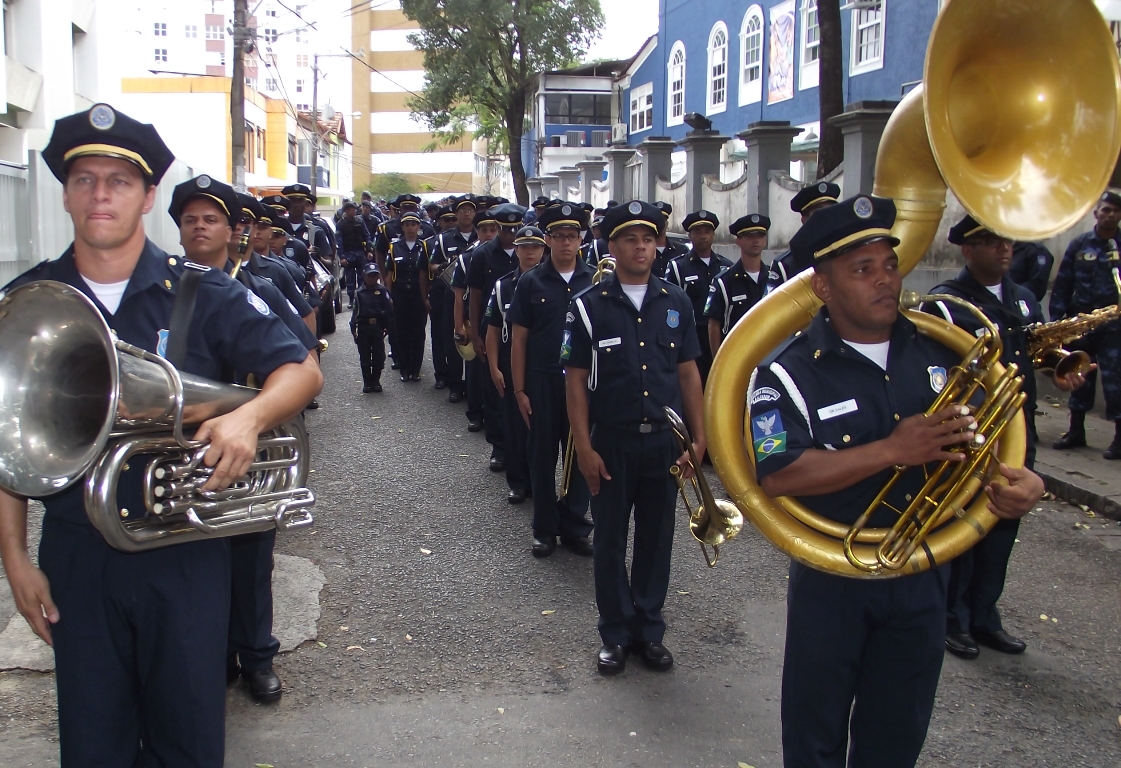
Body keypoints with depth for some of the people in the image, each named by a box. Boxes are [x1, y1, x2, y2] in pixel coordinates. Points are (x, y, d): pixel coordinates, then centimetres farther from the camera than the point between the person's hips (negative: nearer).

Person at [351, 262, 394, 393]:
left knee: (379, 355, 3)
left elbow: (388, 309, -1)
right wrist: (353, 328, -4)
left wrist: (388, 327, -6)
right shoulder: (359, 293, 2)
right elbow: (355, 311, 1)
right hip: (363, 327, 1)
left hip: (378, 327, -1)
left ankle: (376, 381, 15)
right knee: (365, 356, 6)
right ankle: (367, 382, 13)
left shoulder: (382, 291, -1)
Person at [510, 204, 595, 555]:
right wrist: (519, 389, -3)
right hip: (543, 383, 0)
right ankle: (545, 529, 22)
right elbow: (518, 339, 0)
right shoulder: (532, 283, 0)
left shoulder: (595, 281, 1)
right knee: (543, 456, 9)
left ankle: (575, 527, 23)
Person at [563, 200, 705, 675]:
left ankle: (649, 630, 28)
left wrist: (699, 438, 2)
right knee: (610, 541, 10)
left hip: (665, 441, 2)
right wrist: (584, 448, -9)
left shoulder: (676, 303, 4)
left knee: (656, 539, 12)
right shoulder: (588, 306, -5)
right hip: (610, 442, -2)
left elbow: (688, 372, 7)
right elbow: (576, 380, -5)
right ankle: (615, 634, 25)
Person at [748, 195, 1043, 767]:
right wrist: (892, 451, -30)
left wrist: (1017, 478, -10)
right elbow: (777, 477, -26)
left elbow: (969, 436, 12)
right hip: (830, 578, -4)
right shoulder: (790, 372, -15)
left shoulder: (937, 351, 0)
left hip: (923, 575, 4)